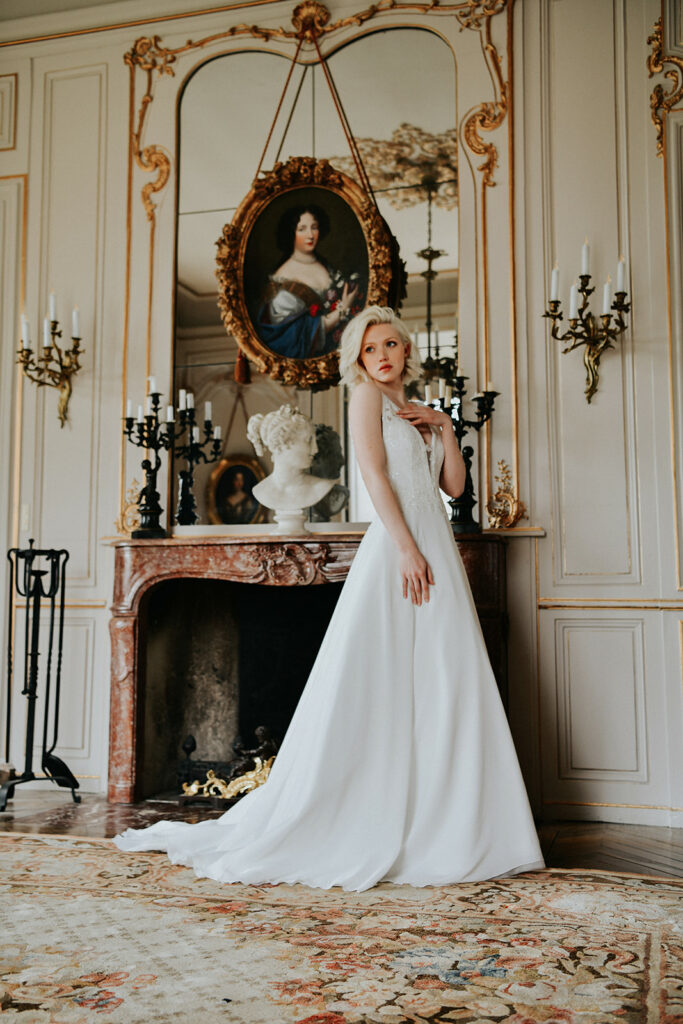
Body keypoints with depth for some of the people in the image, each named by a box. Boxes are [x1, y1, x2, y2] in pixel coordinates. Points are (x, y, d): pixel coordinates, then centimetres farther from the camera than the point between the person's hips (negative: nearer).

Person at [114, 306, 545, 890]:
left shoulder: (418, 414, 24)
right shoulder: (367, 396, 3)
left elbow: (454, 486, 17)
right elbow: (376, 474, -10)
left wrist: (444, 427, 6)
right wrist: (406, 547, -19)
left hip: (438, 556, 8)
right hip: (396, 548, -7)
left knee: (443, 691, 6)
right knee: (374, 691, -7)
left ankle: (438, 831, 14)